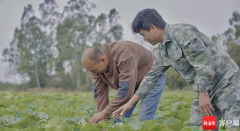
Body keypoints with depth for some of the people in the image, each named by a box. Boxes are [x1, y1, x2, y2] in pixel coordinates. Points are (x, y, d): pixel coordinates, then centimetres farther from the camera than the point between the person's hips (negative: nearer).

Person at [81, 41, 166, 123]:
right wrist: (105, 119, -19)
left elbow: (126, 90, -40)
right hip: (133, 82, 7)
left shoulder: (124, 55, -38)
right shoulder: (95, 63, -15)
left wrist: (106, 112, -35)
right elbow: (100, 93, -13)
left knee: (144, 120, -18)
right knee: (120, 118, -1)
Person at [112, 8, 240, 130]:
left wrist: (203, 94, -18)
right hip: (207, 88, 9)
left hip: (226, 82, -9)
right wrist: (131, 102, 18)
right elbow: (152, 76, 17)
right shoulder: (163, 49, 10)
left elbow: (204, 63, -23)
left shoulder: (182, 32, -19)